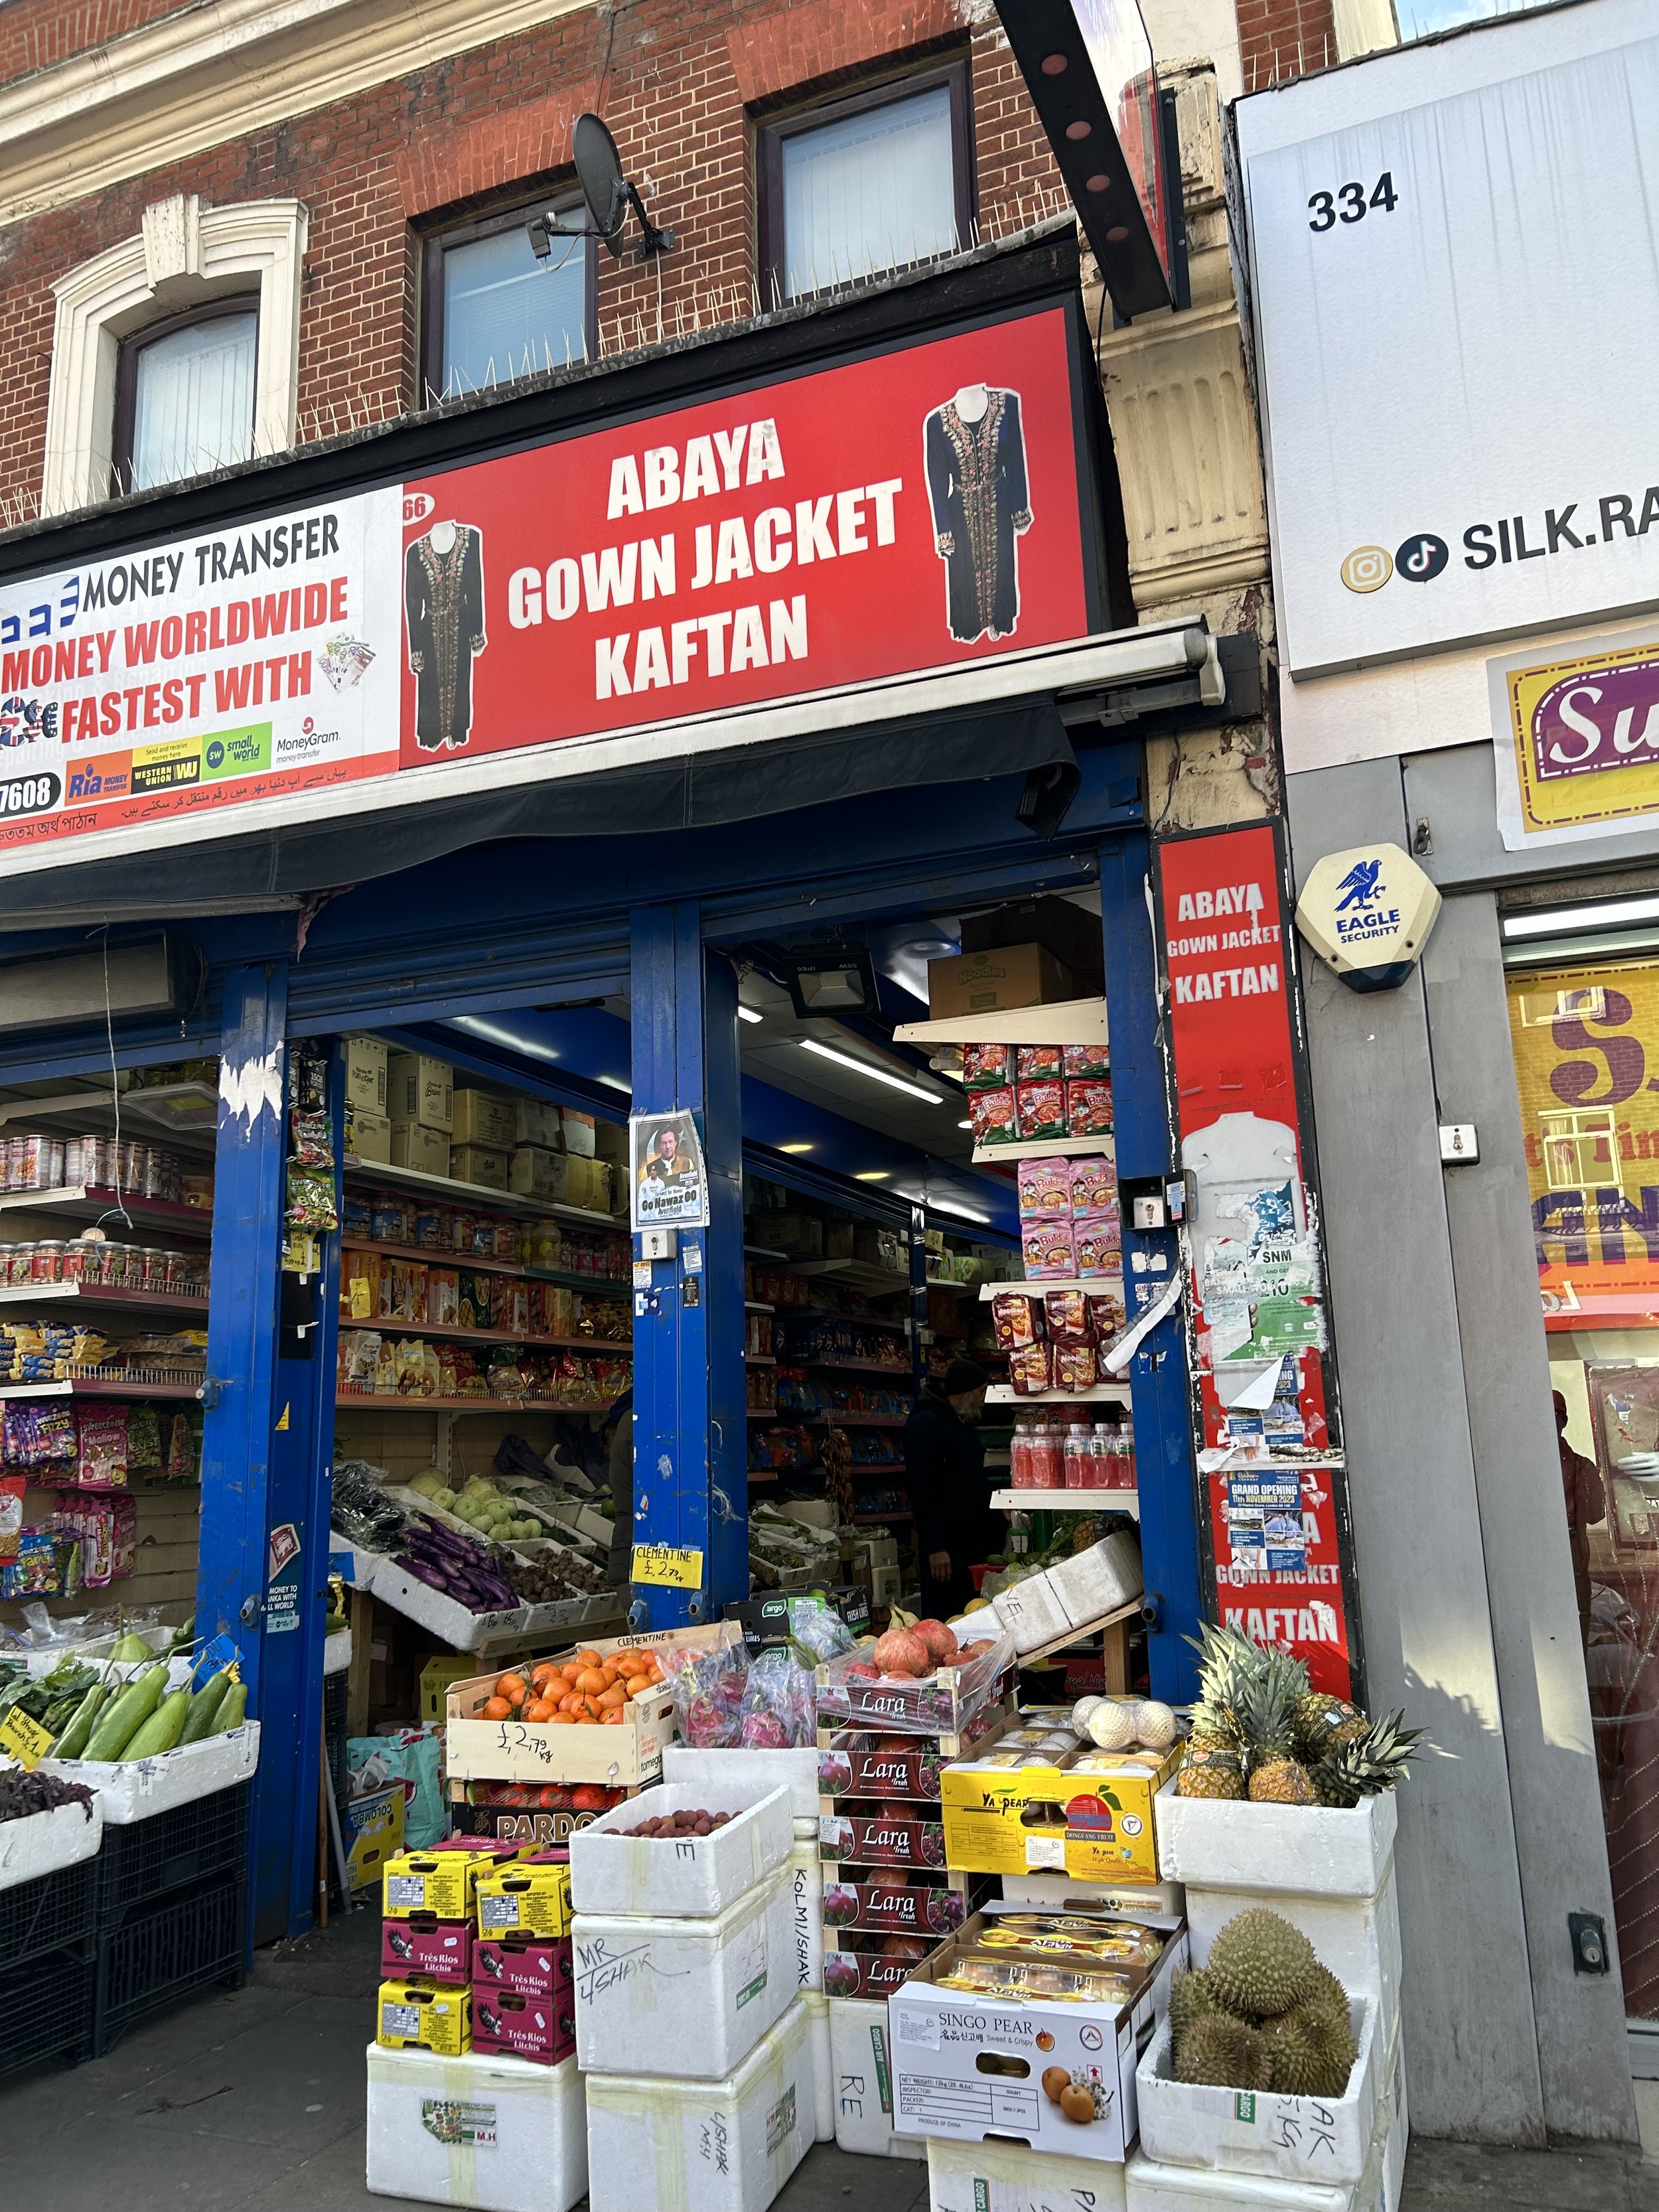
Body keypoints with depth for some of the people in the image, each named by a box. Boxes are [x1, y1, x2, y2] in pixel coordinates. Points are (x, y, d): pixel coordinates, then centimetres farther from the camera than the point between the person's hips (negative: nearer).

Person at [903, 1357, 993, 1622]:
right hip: (944, 1549, -9)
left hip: (972, 1543, 9)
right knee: (944, 1621, -5)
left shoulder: (966, 1426, 17)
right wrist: (935, 1547, -22)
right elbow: (920, 1489, -19)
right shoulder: (926, 1424, -12)